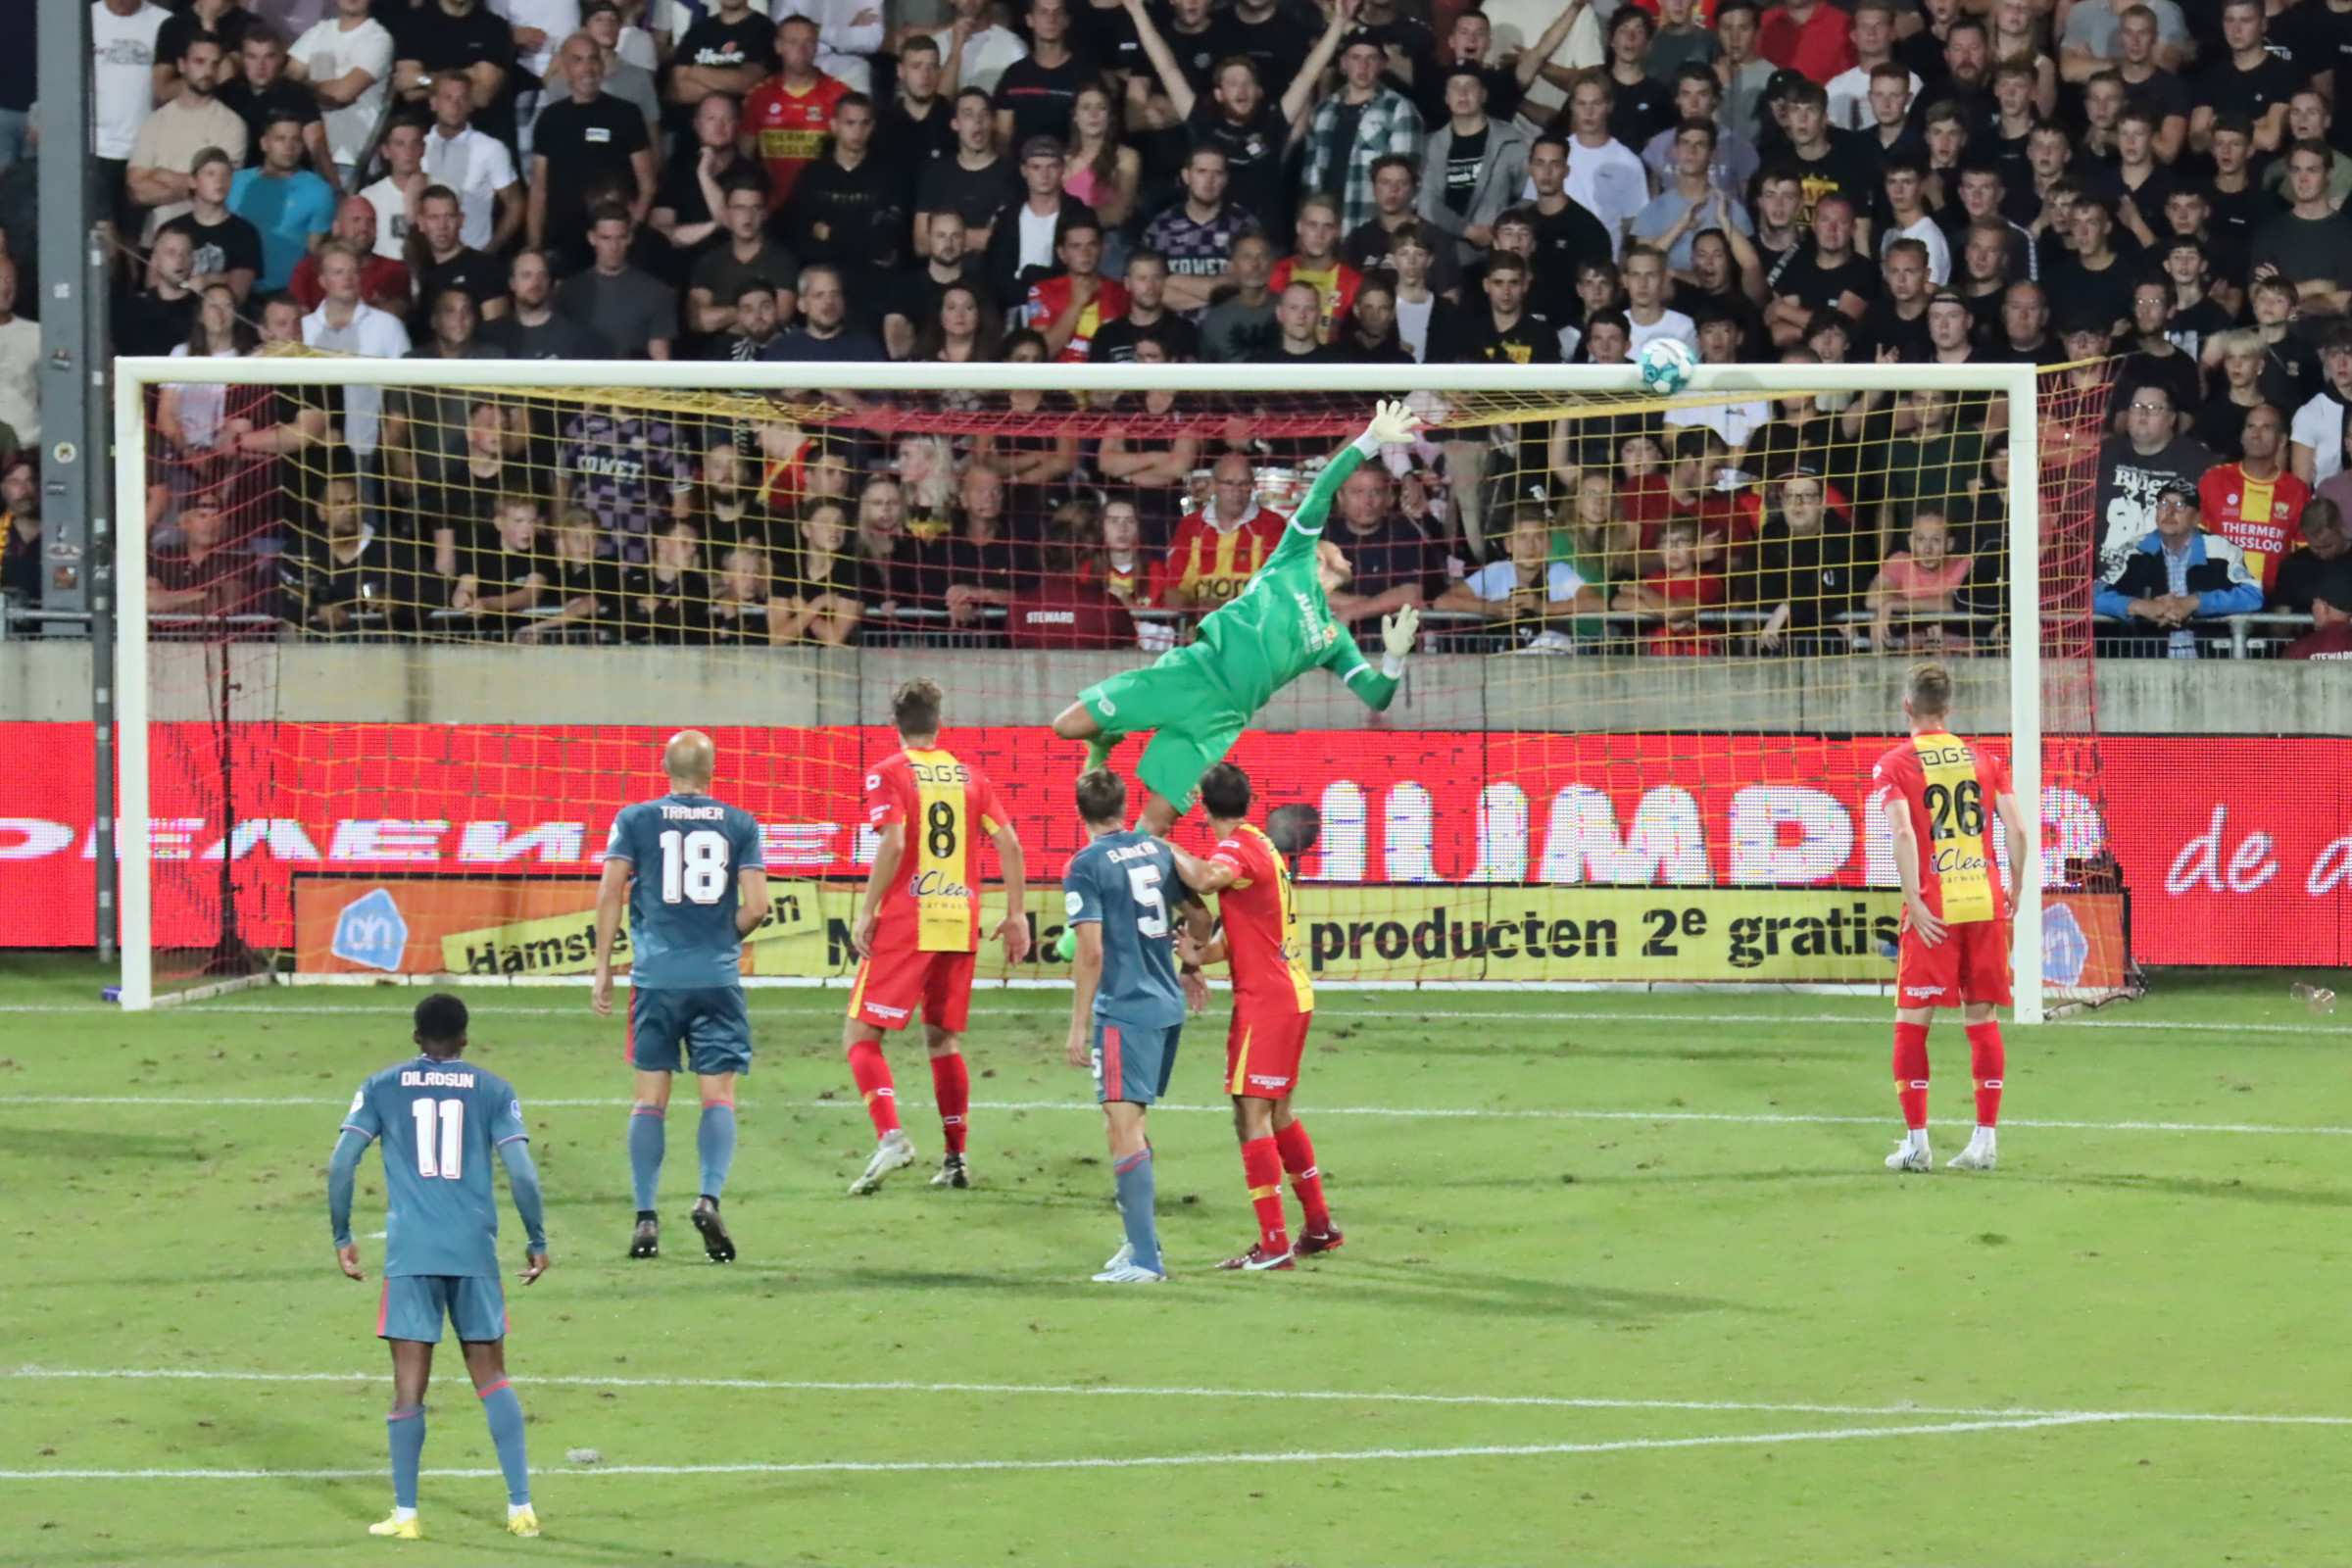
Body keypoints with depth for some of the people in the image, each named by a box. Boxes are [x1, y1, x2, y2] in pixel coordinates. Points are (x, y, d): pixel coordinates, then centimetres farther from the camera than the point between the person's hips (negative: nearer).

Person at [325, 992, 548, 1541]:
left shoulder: (382, 1088, 7)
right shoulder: (493, 1091, 5)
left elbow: (341, 1163, -1)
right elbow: (521, 1172, -3)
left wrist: (342, 1238, 8)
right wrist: (537, 1242, 8)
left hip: (409, 1250, -1)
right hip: (475, 1250, 1)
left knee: (409, 1385, 1)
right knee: (491, 1377, 11)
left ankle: (405, 1515, 0)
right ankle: (521, 1506, 7)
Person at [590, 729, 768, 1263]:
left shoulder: (635, 819, 4)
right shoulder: (738, 824, 5)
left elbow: (610, 894, -1)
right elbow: (756, 907, 0)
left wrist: (602, 970, 4)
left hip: (656, 976, 0)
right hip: (718, 977, 0)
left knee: (651, 1096, 6)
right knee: (719, 1094, 2)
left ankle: (646, 1217, 2)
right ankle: (710, 1196, -18)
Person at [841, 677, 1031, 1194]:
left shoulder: (887, 773, -4)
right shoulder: (969, 776, 10)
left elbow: (892, 843, -17)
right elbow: (1010, 845, 5)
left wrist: (867, 912, -11)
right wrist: (1017, 915, 11)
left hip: (903, 924, -5)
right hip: (960, 927, 5)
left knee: (860, 1035, 1)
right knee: (943, 1040, 17)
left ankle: (890, 1136, -20)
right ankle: (956, 1159, 14)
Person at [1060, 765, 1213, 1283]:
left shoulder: (1086, 867, -9)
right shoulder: (1157, 851, 9)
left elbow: (1091, 952, -15)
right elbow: (1199, 915, 18)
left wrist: (1079, 1026, -11)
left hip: (1124, 1010, -7)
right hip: (1168, 1005, 7)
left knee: (1124, 1126, -8)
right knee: (1130, 1125, 19)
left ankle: (1144, 1259, -14)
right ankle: (1140, 1238, 24)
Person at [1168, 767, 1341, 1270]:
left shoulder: (1238, 847, -14)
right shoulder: (1266, 846, 16)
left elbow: (1206, 879, -38)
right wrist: (1203, 953, 5)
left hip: (1264, 1001, -10)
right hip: (1293, 996, 10)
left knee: (1252, 1116, -9)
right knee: (1277, 1114, 19)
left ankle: (1274, 1244, -13)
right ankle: (1319, 1227, 25)